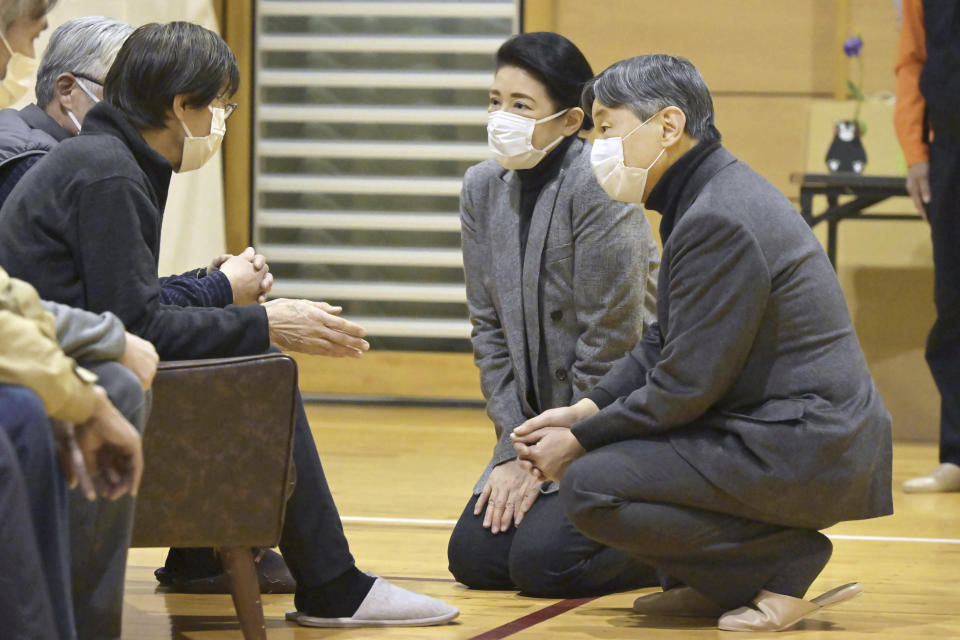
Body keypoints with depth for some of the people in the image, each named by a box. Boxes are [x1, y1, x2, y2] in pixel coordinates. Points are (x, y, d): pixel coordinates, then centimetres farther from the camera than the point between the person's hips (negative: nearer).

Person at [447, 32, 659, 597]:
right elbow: (490, 328, 6)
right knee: (473, 557, -4)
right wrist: (515, 449, -2)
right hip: (540, 417, 7)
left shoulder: (597, 187, -20)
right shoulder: (483, 188, 2)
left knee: (542, 561, -19)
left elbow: (610, 341, -18)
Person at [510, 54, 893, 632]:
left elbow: (687, 385, -20)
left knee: (589, 487, -15)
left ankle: (786, 560, -8)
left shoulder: (719, 222, -20)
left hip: (808, 452, -11)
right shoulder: (714, 192, 12)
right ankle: (710, 585, 15)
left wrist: (580, 441, -8)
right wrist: (586, 411, 7)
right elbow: (664, 345, 18)